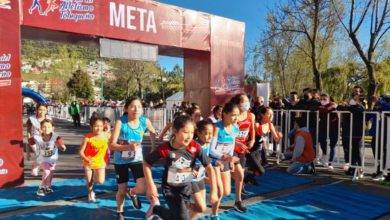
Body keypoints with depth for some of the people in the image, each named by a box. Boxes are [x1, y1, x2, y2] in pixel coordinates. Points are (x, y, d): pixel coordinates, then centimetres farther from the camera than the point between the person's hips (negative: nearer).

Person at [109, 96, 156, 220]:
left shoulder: (145, 121, -15)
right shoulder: (120, 122, -23)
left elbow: (153, 132, 10)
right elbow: (111, 146, -26)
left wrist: (153, 147, 5)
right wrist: (128, 147, -39)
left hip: (137, 159, 2)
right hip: (121, 161, -1)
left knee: (143, 188, -14)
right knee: (122, 191, 12)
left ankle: (132, 193, 24)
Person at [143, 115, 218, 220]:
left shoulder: (195, 147, -21)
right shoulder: (165, 148, -23)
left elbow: (209, 167, -15)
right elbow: (146, 163, -9)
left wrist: (213, 191, -18)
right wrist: (151, 185, -13)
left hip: (185, 188, 3)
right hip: (169, 188, -3)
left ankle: (156, 209, 43)